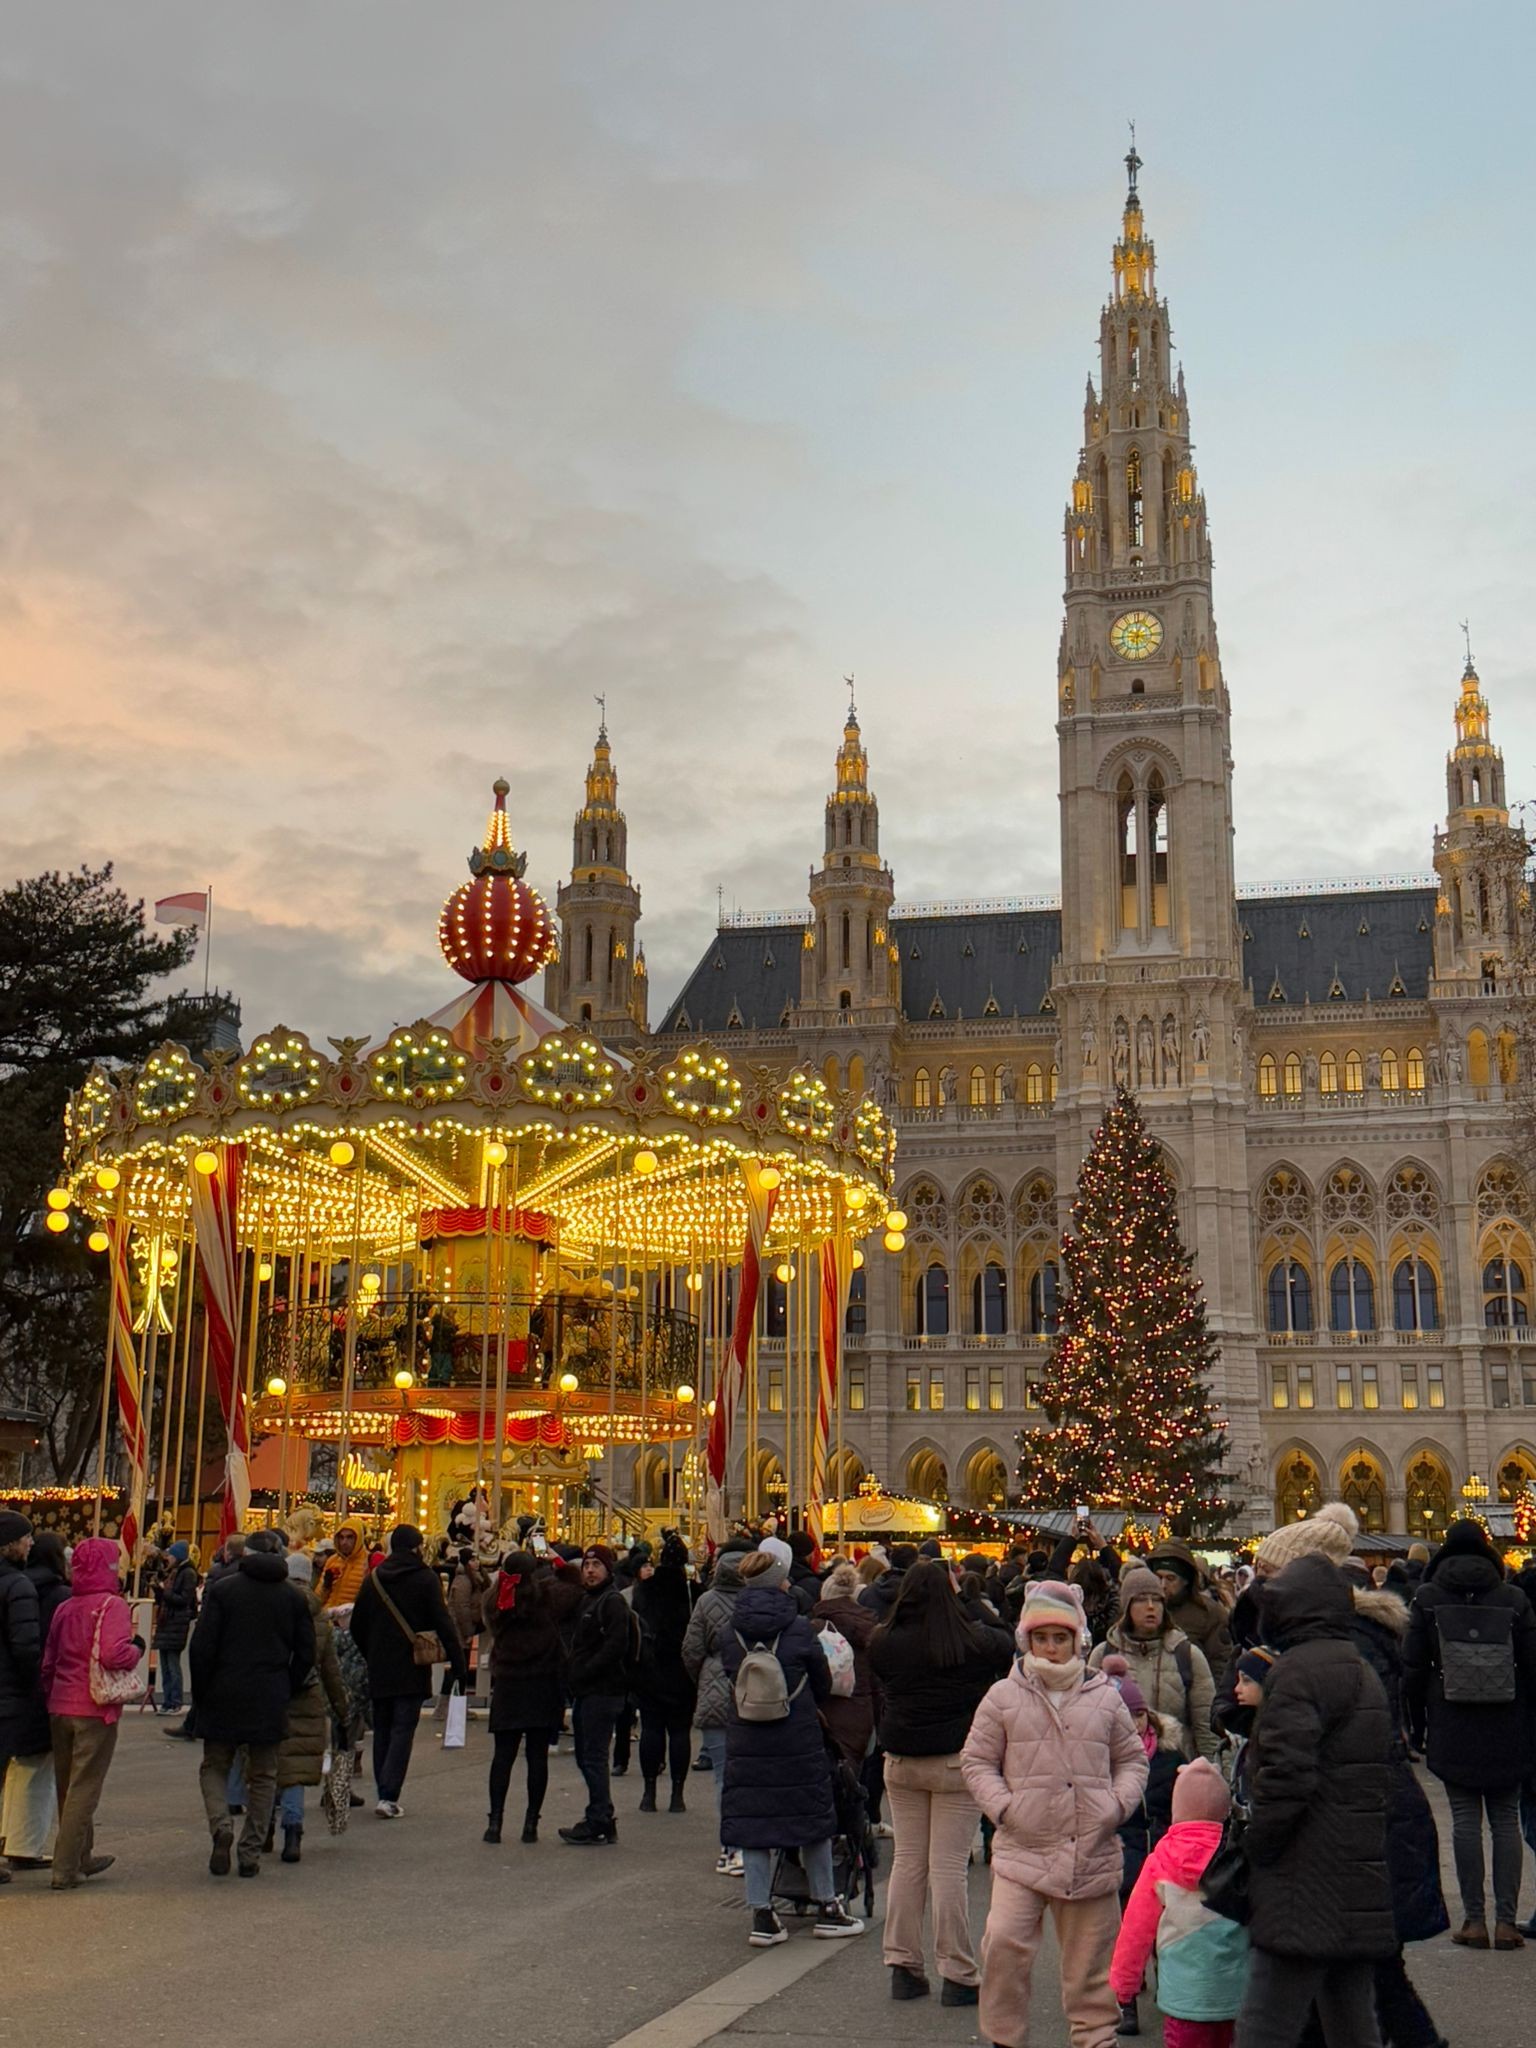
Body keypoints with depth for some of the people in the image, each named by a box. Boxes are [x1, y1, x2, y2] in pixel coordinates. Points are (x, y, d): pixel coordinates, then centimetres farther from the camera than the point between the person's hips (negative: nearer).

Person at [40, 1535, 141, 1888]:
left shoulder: (65, 1608, 9)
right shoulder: (112, 1605, -12)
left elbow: (48, 1662, 12)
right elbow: (114, 1654, -26)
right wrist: (137, 1647, -7)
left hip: (60, 1709, 7)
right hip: (95, 1710, -7)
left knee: (67, 1787, 17)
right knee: (83, 1789, 0)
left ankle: (82, 1857, 32)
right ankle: (65, 1869, -1)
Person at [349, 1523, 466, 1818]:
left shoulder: (373, 1579, 6)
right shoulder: (426, 1579, -7)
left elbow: (357, 1626, 11)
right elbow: (443, 1625, -10)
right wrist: (459, 1666, -7)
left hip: (379, 1670, 4)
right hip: (411, 1669, -4)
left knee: (382, 1730, 14)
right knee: (403, 1730, -3)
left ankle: (383, 1793, 16)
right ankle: (389, 1796, -12)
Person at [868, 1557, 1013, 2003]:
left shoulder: (884, 1643, -4)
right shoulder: (972, 1643, -11)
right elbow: (1005, 1641, 9)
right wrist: (964, 1599, 15)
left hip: (900, 1762, 3)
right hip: (957, 1762, -3)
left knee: (907, 1861, 12)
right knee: (948, 1867, -1)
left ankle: (903, 1967, 17)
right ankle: (958, 1975, 5)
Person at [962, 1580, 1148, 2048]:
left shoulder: (1105, 1698, 7)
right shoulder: (1004, 1697, 2)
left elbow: (1132, 1760, 16)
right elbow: (976, 1760, 6)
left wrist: (1118, 1803, -1)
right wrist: (1003, 1806, -8)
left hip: (1091, 1851, 2)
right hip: (1022, 1848, -1)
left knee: (1090, 1955, 10)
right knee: (1004, 1942, -13)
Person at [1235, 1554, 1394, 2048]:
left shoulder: (1297, 1670, -12)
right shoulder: (1363, 1673, 19)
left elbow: (1285, 1775, -21)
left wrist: (1255, 1848, -8)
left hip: (1307, 1895, -9)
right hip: (1362, 1893, 9)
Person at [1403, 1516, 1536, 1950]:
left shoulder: (1428, 1598, -2)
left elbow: (1413, 1667, -1)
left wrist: (1417, 1726, 8)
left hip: (1452, 1730, -1)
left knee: (1465, 1820, 4)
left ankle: (1474, 1919, 4)